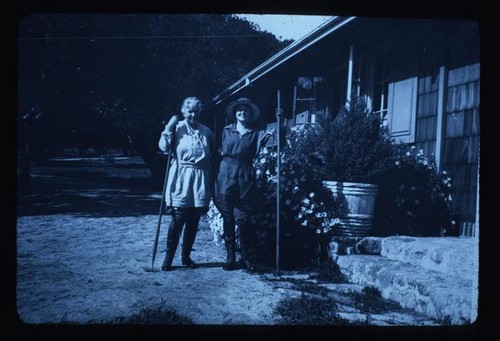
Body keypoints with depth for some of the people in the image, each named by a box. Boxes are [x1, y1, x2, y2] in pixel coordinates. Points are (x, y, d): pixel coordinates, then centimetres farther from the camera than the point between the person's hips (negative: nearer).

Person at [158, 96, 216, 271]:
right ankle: (168, 257, 5)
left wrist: (212, 184, 6)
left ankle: (186, 256, 21)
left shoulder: (206, 132, 9)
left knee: (193, 222, 8)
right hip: (181, 179, -3)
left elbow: (214, 158, 11)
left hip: (201, 181, 3)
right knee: (177, 220, -6)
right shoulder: (177, 128, 3)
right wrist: (168, 128, -16)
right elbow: (164, 147, -10)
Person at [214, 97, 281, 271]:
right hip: (226, 176, 1)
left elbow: (274, 140, -7)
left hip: (245, 178, 0)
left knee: (243, 219, 1)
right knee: (227, 219, 3)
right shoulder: (226, 131, 9)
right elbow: (217, 153, 9)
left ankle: (245, 257, 13)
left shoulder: (257, 134, 7)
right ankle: (230, 257, 11)